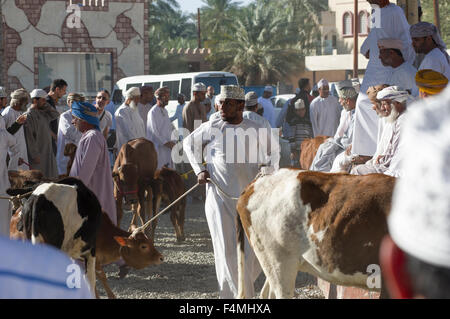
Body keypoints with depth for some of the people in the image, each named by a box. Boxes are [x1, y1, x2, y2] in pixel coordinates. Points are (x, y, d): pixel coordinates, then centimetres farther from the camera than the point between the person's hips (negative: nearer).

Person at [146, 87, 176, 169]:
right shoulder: (153, 112, -10)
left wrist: (172, 142, 6)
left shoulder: (165, 111, 17)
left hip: (167, 146, 9)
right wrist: (165, 142, -16)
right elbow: (154, 131, -15)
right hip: (158, 146, -9)